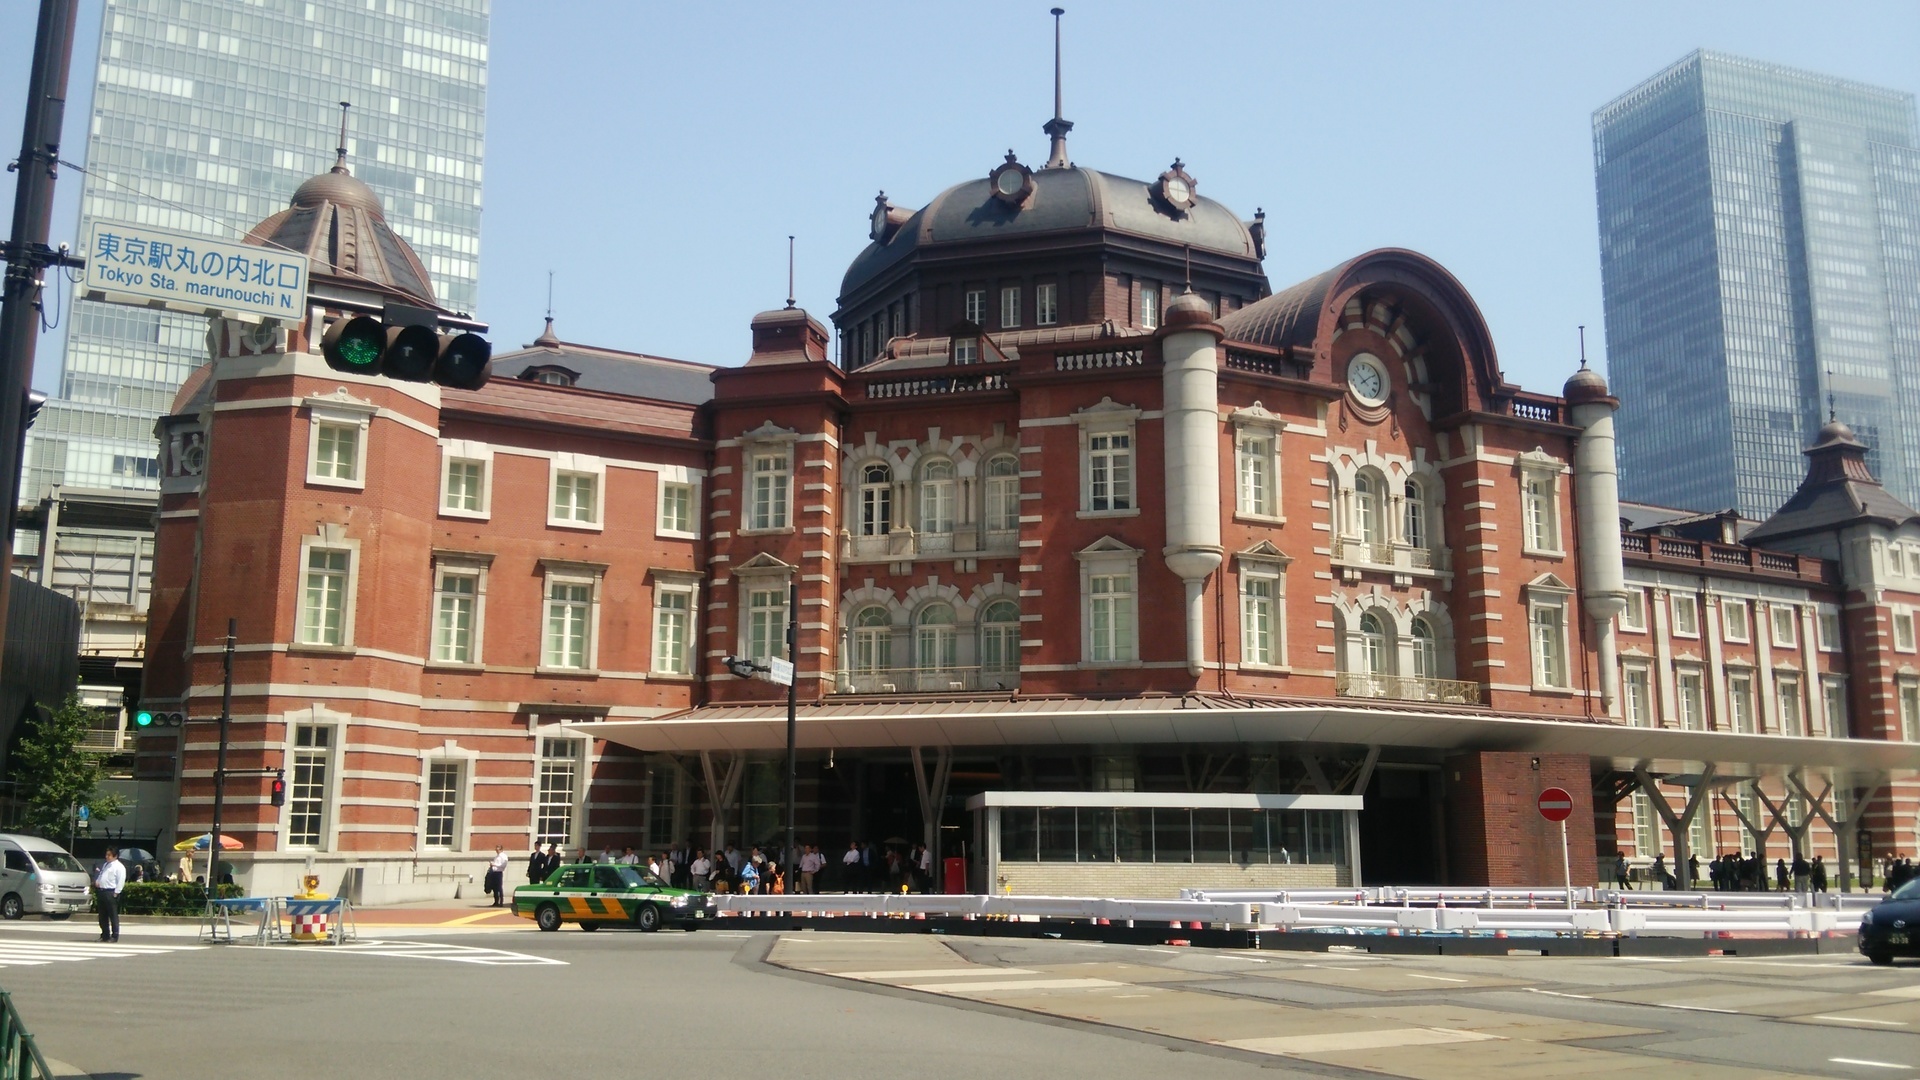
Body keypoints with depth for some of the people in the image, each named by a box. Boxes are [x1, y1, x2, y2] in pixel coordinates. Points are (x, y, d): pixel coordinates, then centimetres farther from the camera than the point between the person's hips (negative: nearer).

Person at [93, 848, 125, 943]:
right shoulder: (105, 865, 20)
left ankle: (115, 936, -2)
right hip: (101, 891, 9)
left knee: (113, 915, -5)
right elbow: (100, 875, 29)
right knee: (102, 916, 12)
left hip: (110, 893, -9)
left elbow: (121, 881, -12)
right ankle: (105, 935, 20)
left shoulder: (119, 867, -6)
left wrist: (116, 893, -17)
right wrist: (96, 881, 6)